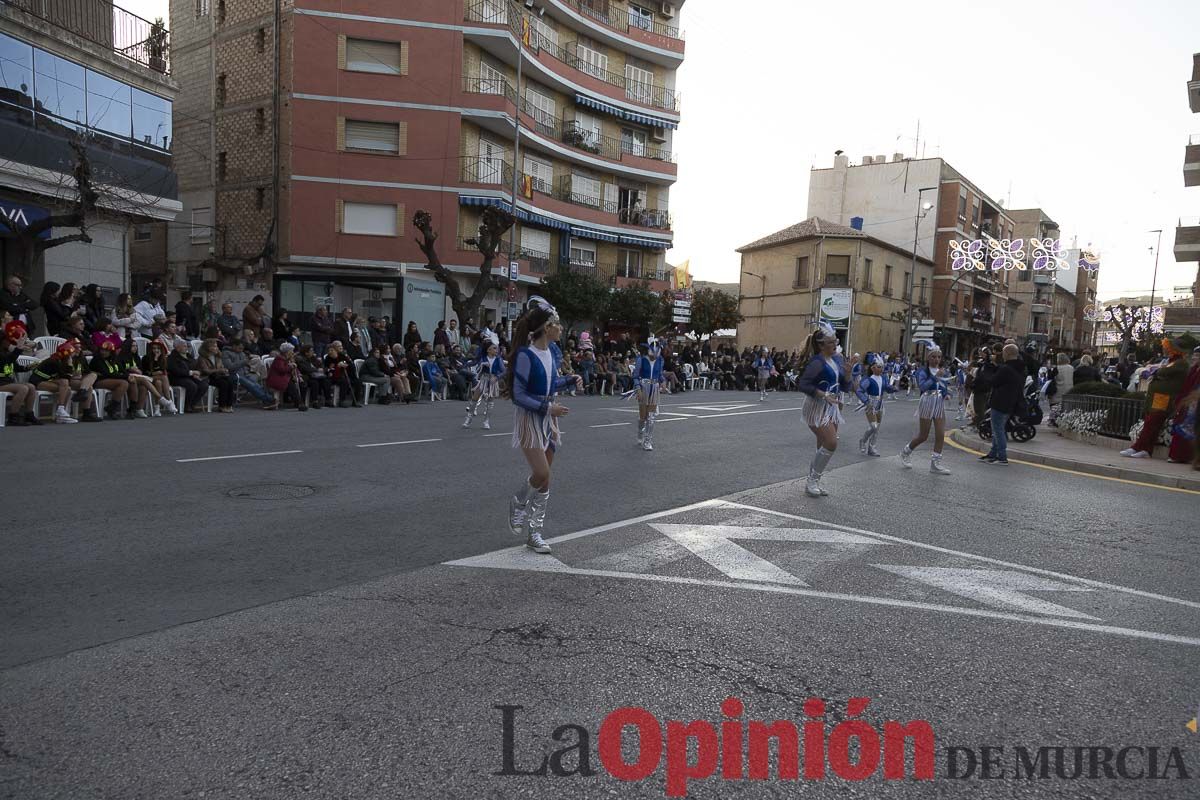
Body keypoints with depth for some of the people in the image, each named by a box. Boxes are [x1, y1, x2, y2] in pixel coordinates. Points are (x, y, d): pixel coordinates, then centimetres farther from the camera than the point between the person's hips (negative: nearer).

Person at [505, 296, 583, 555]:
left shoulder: (552, 350, 2)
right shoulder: (526, 355, -20)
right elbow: (519, 395, -18)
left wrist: (570, 380, 3)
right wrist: (548, 407, -23)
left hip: (549, 416, 7)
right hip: (529, 417, -7)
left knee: (544, 477, 8)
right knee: (541, 474, -14)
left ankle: (534, 533, 18)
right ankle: (518, 504, 20)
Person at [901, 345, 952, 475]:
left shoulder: (942, 372, 10)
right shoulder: (923, 371, -8)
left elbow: (945, 387, 19)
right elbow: (922, 386, -24)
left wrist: (946, 392, -2)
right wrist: (935, 377, -29)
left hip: (940, 406, 6)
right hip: (927, 405, -6)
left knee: (940, 435, -2)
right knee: (923, 436, 1)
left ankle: (936, 463, 5)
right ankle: (906, 452, 27)